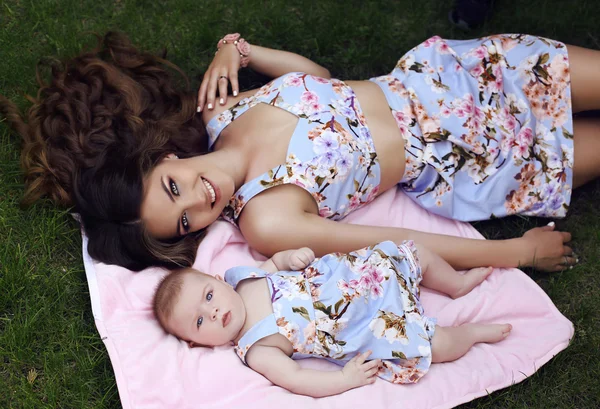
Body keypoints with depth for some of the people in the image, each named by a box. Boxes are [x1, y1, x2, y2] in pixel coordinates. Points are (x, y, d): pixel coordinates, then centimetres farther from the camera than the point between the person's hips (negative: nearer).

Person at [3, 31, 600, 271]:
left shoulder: (219, 110, -12)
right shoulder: (264, 221, -26)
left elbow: (315, 73, 4)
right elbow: (408, 246, -22)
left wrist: (235, 52, -11)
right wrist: (515, 252, -17)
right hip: (451, 169, -4)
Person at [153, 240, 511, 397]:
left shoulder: (242, 277, -7)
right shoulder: (255, 349, -20)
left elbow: (275, 263, 11)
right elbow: (295, 379, -23)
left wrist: (290, 256, -10)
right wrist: (347, 379, -25)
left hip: (356, 274, 5)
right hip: (369, 330, -5)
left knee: (418, 253, 9)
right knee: (434, 345, -14)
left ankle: (457, 282, 39)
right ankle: (472, 333, 19)